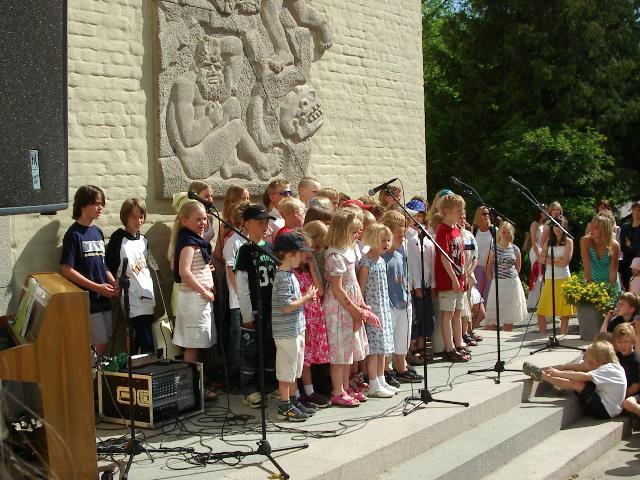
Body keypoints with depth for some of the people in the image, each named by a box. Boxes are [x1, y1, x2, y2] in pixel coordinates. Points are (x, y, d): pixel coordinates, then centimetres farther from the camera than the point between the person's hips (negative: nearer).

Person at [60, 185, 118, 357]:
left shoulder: (98, 232, 12)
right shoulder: (74, 234, -10)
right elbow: (67, 270, -14)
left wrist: (114, 283, 2)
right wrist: (97, 287, -16)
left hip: (104, 298, 7)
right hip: (87, 300, -7)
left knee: (103, 343, 10)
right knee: (100, 344, -6)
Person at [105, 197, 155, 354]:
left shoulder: (143, 240, 13)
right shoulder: (118, 238, -7)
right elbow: (109, 266, -8)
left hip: (147, 296, 7)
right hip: (132, 298, -7)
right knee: (146, 342, -12)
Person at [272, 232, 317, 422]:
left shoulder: (290, 275, 12)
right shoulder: (283, 278, -19)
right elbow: (287, 307, -23)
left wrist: (306, 298, 8)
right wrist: (307, 297, -14)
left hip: (296, 329, 10)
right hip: (286, 332, -10)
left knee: (293, 370, 18)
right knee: (286, 370, 0)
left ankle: (293, 400, 27)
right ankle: (285, 406, 8)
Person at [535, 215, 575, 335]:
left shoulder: (568, 242, 1)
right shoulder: (548, 242, 12)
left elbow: (565, 262, -10)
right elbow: (541, 259, 2)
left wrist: (548, 260, -3)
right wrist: (556, 260, -9)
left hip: (563, 280, -4)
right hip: (549, 279, 4)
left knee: (564, 313, 0)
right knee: (541, 312, 0)